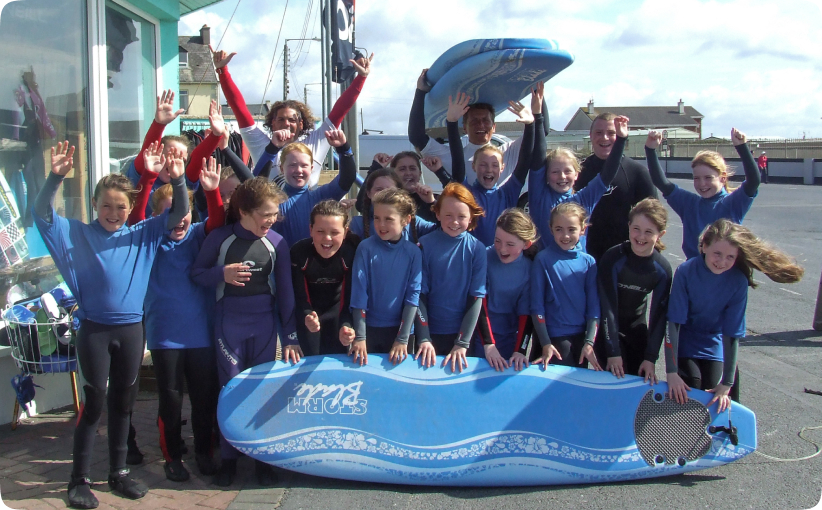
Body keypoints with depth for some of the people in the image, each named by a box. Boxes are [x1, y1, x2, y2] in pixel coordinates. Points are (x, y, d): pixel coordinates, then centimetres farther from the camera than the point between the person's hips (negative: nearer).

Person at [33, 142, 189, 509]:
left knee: (123, 402, 12)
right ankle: (79, 479, 11)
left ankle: (118, 472, 25)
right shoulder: (78, 234, 0)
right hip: (94, 329, -3)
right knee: (94, 401, -1)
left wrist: (177, 181, -19)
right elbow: (42, 214, -9)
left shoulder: (143, 235, 5)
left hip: (131, 329, 3)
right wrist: (56, 177, -25)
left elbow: (177, 214, -1)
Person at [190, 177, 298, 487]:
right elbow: (197, 273, 1)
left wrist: (290, 336, 1)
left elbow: (285, 290, 1)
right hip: (228, 324, -1)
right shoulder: (220, 238, -7)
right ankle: (228, 459, 17)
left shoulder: (277, 242, -4)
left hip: (264, 324, 1)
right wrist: (222, 274, -21)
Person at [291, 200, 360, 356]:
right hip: (308, 311, -1)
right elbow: (299, 296, -27)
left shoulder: (351, 252, -27)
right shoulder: (298, 252, -28)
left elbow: (350, 296, -26)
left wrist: (346, 324, -45)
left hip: (337, 308, 1)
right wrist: (307, 316, -49)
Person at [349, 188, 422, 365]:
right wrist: (360, 337, -12)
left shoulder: (414, 253, -5)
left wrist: (402, 340, -10)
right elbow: (359, 292, -9)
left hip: (399, 328, 1)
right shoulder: (366, 248, -8)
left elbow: (413, 295, -6)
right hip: (369, 327, -1)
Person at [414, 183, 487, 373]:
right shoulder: (425, 245, -7)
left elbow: (476, 298, -8)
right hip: (430, 331, 0)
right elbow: (420, 294, -7)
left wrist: (462, 343, -14)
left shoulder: (477, 249, -5)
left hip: (462, 332, 0)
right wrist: (423, 339, -14)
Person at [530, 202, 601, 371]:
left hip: (581, 335, 3)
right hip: (554, 337, -3)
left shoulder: (589, 262, 3)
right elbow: (536, 304, -6)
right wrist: (545, 344, -10)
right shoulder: (543, 259, -6)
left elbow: (594, 305, 4)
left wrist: (590, 343, -4)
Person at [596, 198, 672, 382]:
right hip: (608, 329, -3)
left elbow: (659, 314, -8)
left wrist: (651, 358, -13)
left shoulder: (662, 269, -10)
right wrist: (613, 352, -21)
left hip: (637, 332, 3)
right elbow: (608, 306, -20)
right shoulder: (613, 258, -21)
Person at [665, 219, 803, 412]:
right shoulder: (686, 271, -24)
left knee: (713, 402, -5)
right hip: (684, 347, -1)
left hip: (714, 348, 2)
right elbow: (674, 323, -24)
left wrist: (727, 384, -16)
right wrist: (671, 371, -28)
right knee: (688, 399, -14)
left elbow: (732, 334, -17)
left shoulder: (738, 282, -20)